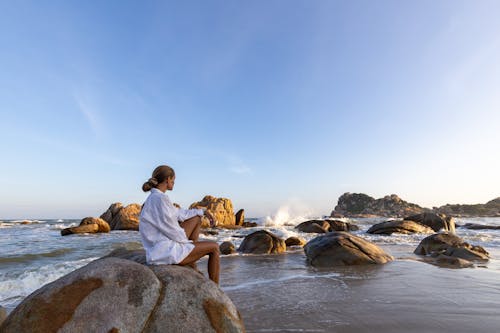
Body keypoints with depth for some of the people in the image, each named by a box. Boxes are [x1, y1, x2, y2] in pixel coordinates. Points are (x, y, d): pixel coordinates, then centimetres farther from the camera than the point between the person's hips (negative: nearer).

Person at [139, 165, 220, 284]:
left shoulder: (154, 197, 8)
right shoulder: (160, 198, -23)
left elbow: (178, 213, 17)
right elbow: (172, 230, -21)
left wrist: (203, 211, 17)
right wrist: (189, 242, -3)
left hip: (161, 246, 10)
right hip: (166, 252, -10)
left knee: (197, 218, 19)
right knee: (214, 247, 2)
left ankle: (192, 267, 22)